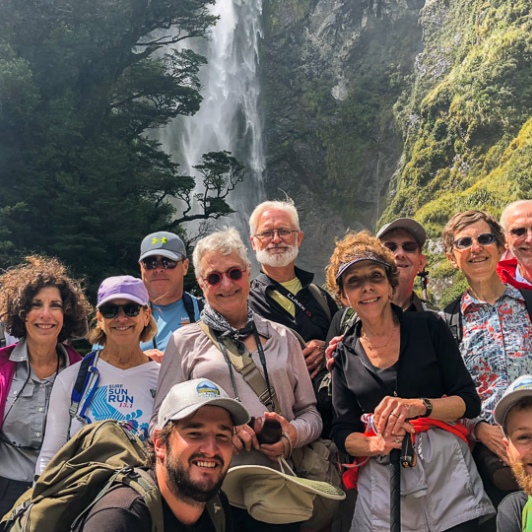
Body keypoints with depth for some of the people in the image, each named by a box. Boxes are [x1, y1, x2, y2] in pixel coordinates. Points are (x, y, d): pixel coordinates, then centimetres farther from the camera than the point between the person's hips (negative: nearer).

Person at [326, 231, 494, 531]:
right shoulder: (344, 354, 5)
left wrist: (419, 406, -20)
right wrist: (376, 445, -17)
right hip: (381, 486, 1)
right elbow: (343, 433, 4)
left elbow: (470, 401, -2)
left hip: (446, 472, -1)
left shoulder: (429, 328, 1)